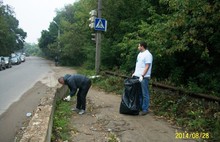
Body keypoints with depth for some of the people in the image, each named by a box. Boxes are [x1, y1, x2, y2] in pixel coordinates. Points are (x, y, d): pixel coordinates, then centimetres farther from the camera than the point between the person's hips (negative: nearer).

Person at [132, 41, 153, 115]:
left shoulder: (147, 54, -11)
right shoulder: (140, 54, 18)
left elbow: (147, 67, -17)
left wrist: (142, 75, -22)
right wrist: (135, 73, 18)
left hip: (144, 77, -9)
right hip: (137, 76, 9)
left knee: (145, 94, -2)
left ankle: (145, 109, 4)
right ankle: (139, 106, 23)